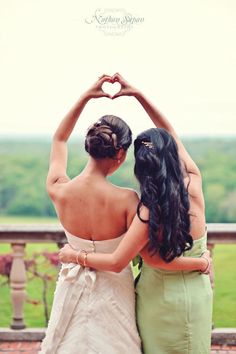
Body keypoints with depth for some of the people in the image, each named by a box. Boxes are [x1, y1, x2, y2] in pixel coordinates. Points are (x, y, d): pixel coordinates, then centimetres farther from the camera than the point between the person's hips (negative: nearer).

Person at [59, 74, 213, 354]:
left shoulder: (149, 212, -24)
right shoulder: (193, 185, -15)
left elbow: (116, 263, -21)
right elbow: (170, 133, -5)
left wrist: (74, 255, -8)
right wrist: (138, 94, -5)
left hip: (158, 297, -3)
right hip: (193, 296, 3)